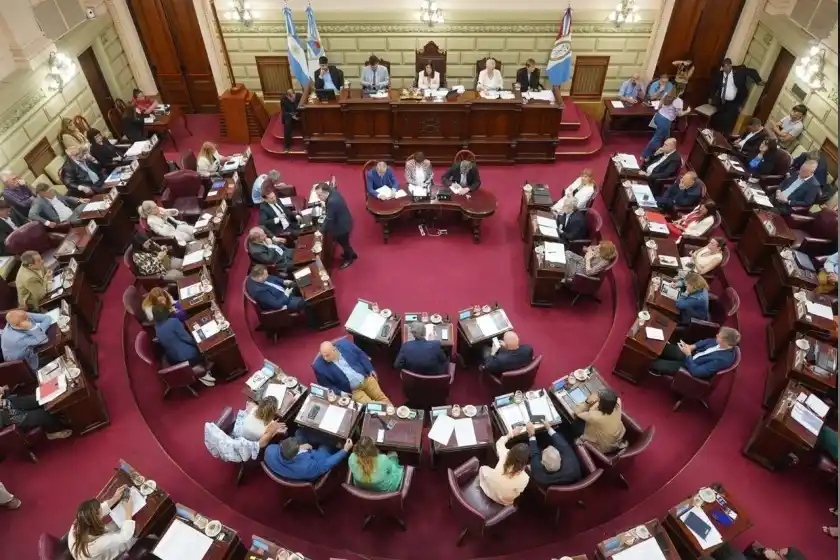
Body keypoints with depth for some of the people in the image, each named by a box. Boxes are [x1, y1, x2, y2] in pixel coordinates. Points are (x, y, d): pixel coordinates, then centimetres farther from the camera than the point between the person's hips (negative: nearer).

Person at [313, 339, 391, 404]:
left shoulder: (344, 344, -12)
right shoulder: (319, 365, -18)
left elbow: (361, 355, 4)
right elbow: (325, 385, -6)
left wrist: (370, 370, 2)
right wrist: (341, 393, -15)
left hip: (366, 378, 2)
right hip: (351, 390, -2)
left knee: (382, 399, 3)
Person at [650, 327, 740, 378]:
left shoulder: (723, 359, -35)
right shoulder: (721, 342, -15)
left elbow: (696, 371, -32)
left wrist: (688, 355, -27)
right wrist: (693, 346, -7)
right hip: (693, 356, 7)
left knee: (657, 364, -8)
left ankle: (658, 370, 26)